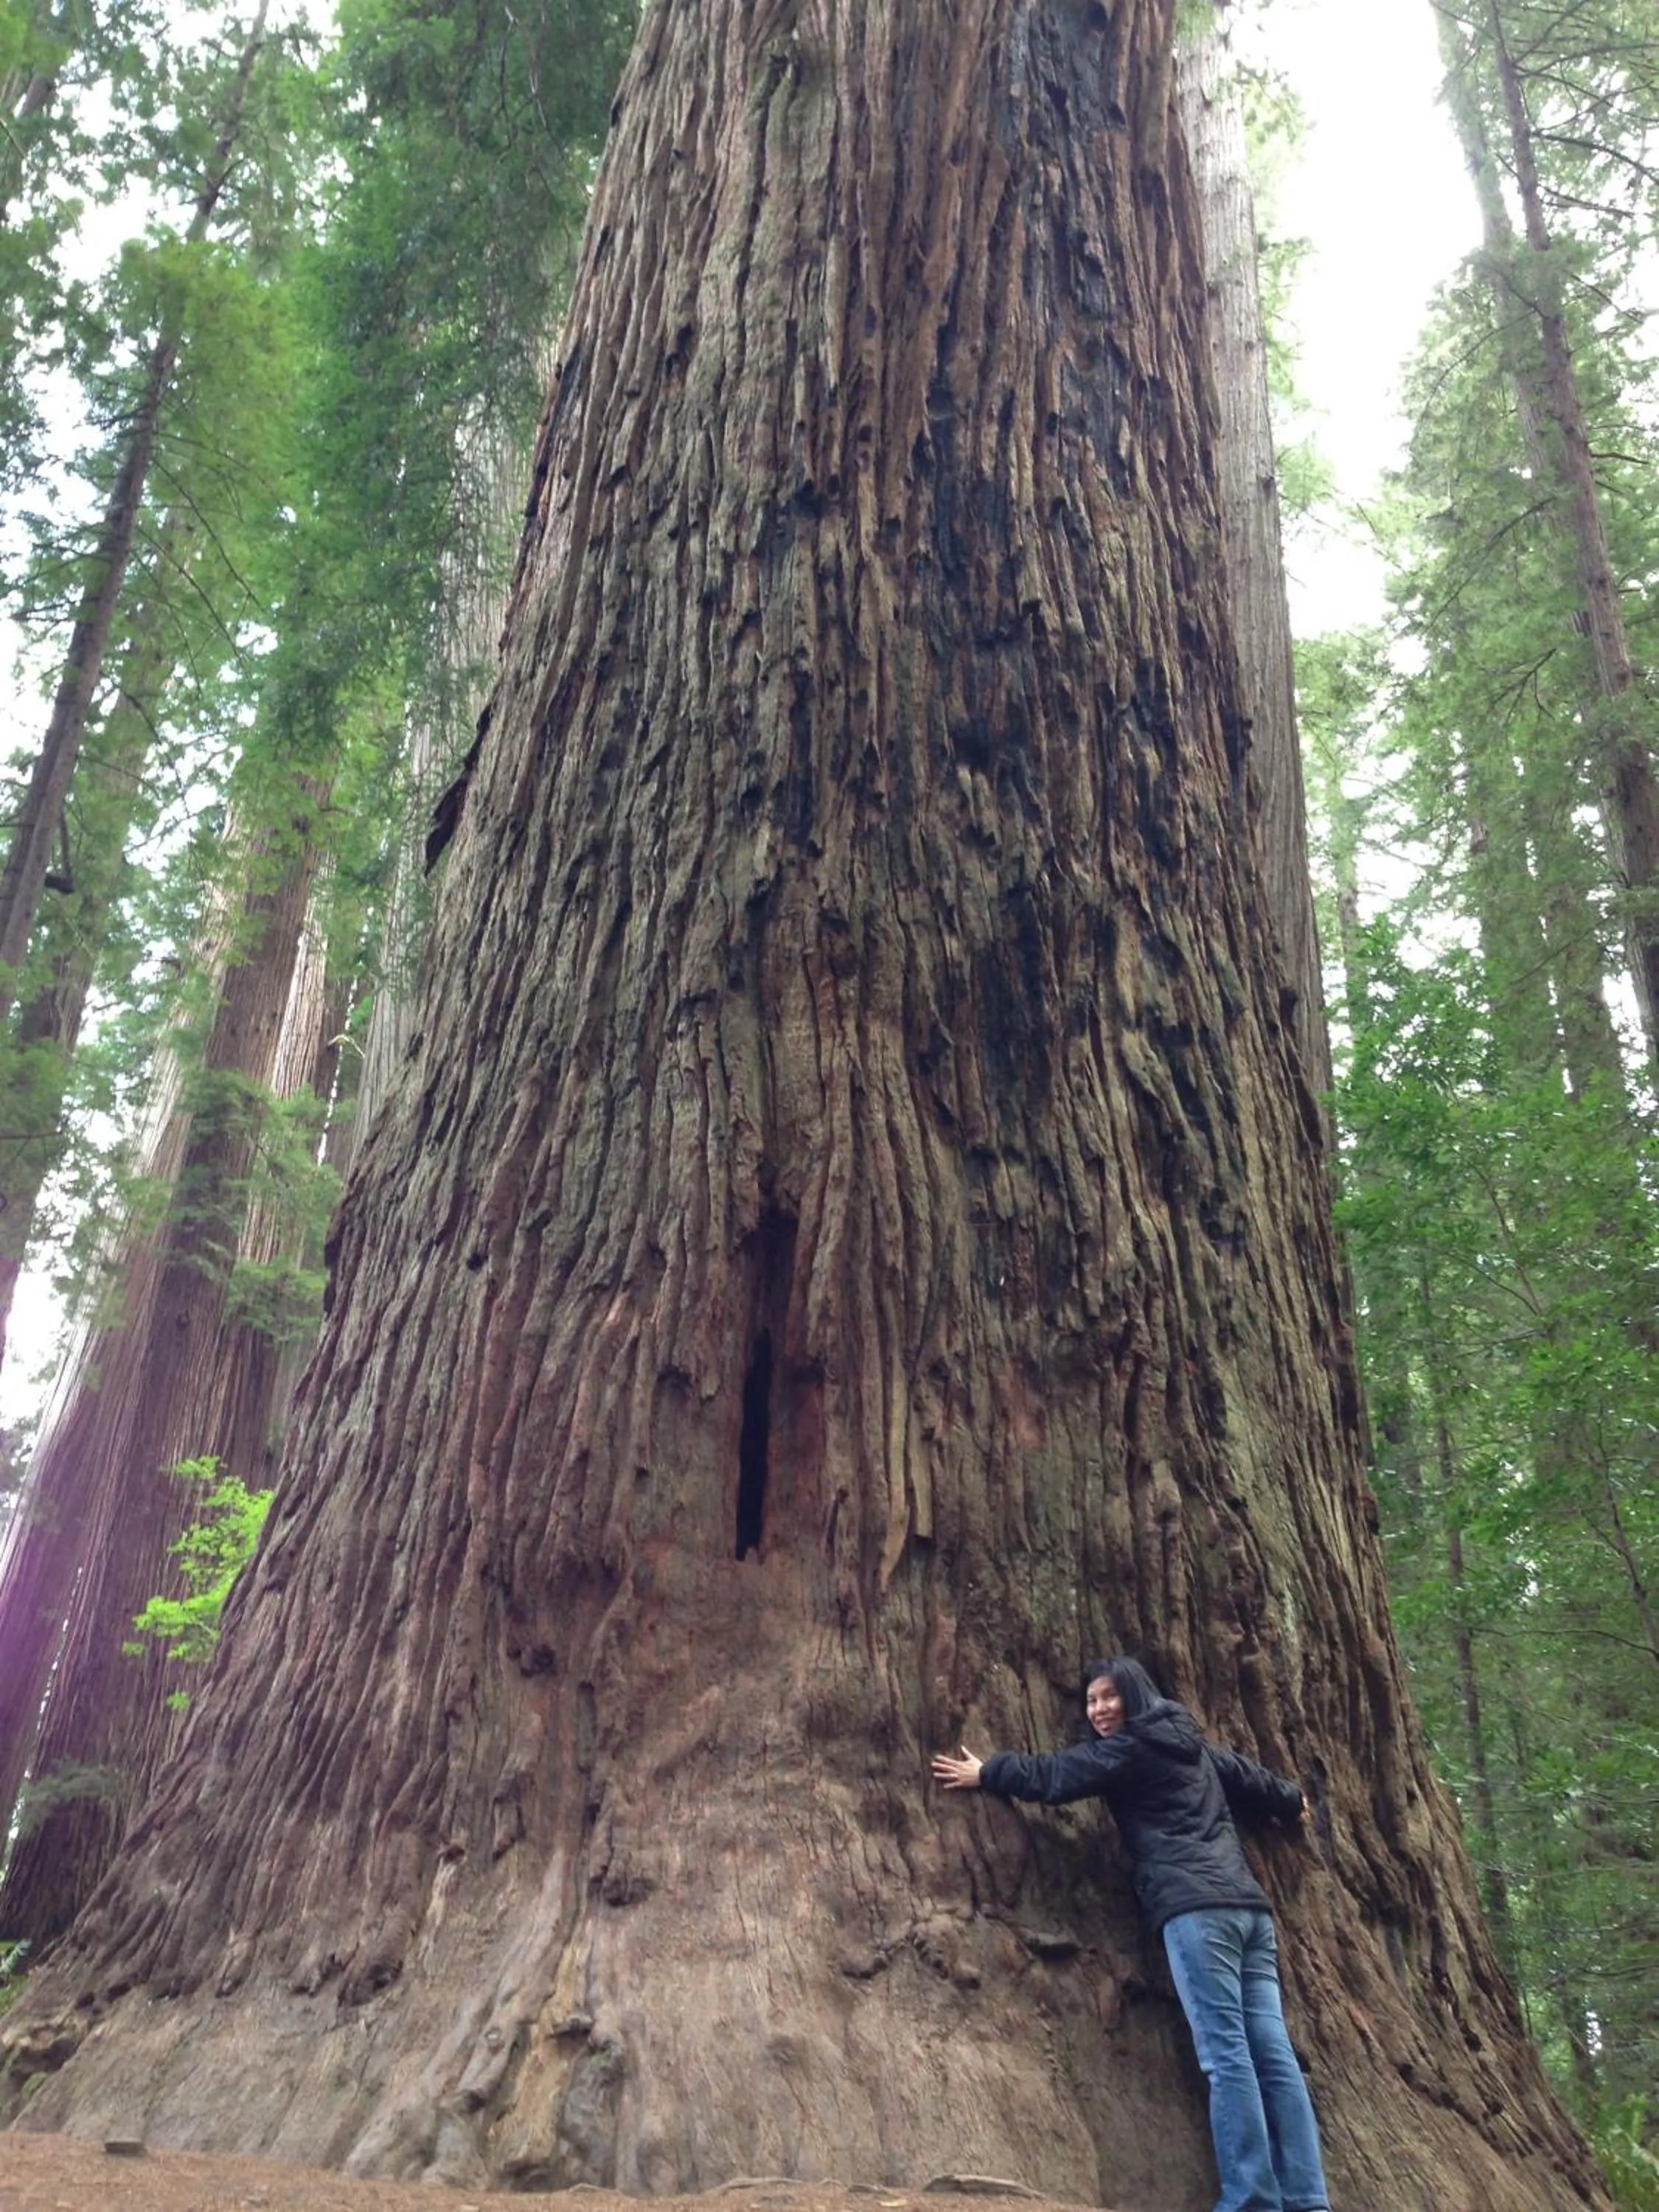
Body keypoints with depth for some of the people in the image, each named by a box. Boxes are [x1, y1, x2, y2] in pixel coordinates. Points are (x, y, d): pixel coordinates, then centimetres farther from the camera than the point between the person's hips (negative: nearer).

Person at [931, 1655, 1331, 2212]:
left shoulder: (1130, 1748, 2)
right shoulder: (1192, 1746, 25)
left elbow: (1054, 1775, 6)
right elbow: (1250, 1778, 41)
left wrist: (984, 1772, 19)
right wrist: (1292, 1801, 61)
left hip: (1197, 1909, -8)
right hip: (1248, 1906, 8)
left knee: (1226, 2055, -11)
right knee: (1273, 2054, 1)